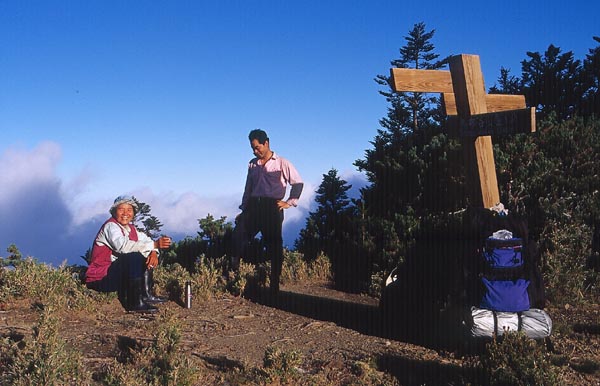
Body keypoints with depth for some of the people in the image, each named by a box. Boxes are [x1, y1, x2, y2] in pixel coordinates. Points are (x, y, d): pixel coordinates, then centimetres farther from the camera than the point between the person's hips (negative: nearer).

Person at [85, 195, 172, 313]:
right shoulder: (111, 226, -14)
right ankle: (135, 302, -25)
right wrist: (155, 244, -36)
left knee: (148, 256, 6)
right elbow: (122, 246, -33)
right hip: (100, 279, -9)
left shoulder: (130, 228, 10)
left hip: (118, 274, 9)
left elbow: (146, 240, 13)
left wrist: (153, 252, -13)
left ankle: (146, 294, -1)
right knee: (135, 257, -29)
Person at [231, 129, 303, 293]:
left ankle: (274, 285, 2)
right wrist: (243, 210, 15)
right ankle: (234, 271, -12)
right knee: (237, 236, -15)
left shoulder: (281, 163, 3)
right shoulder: (252, 164, 18)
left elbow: (298, 183, 1)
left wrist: (289, 202, -5)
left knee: (274, 246, -3)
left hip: (272, 207, -4)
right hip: (254, 206, 4)